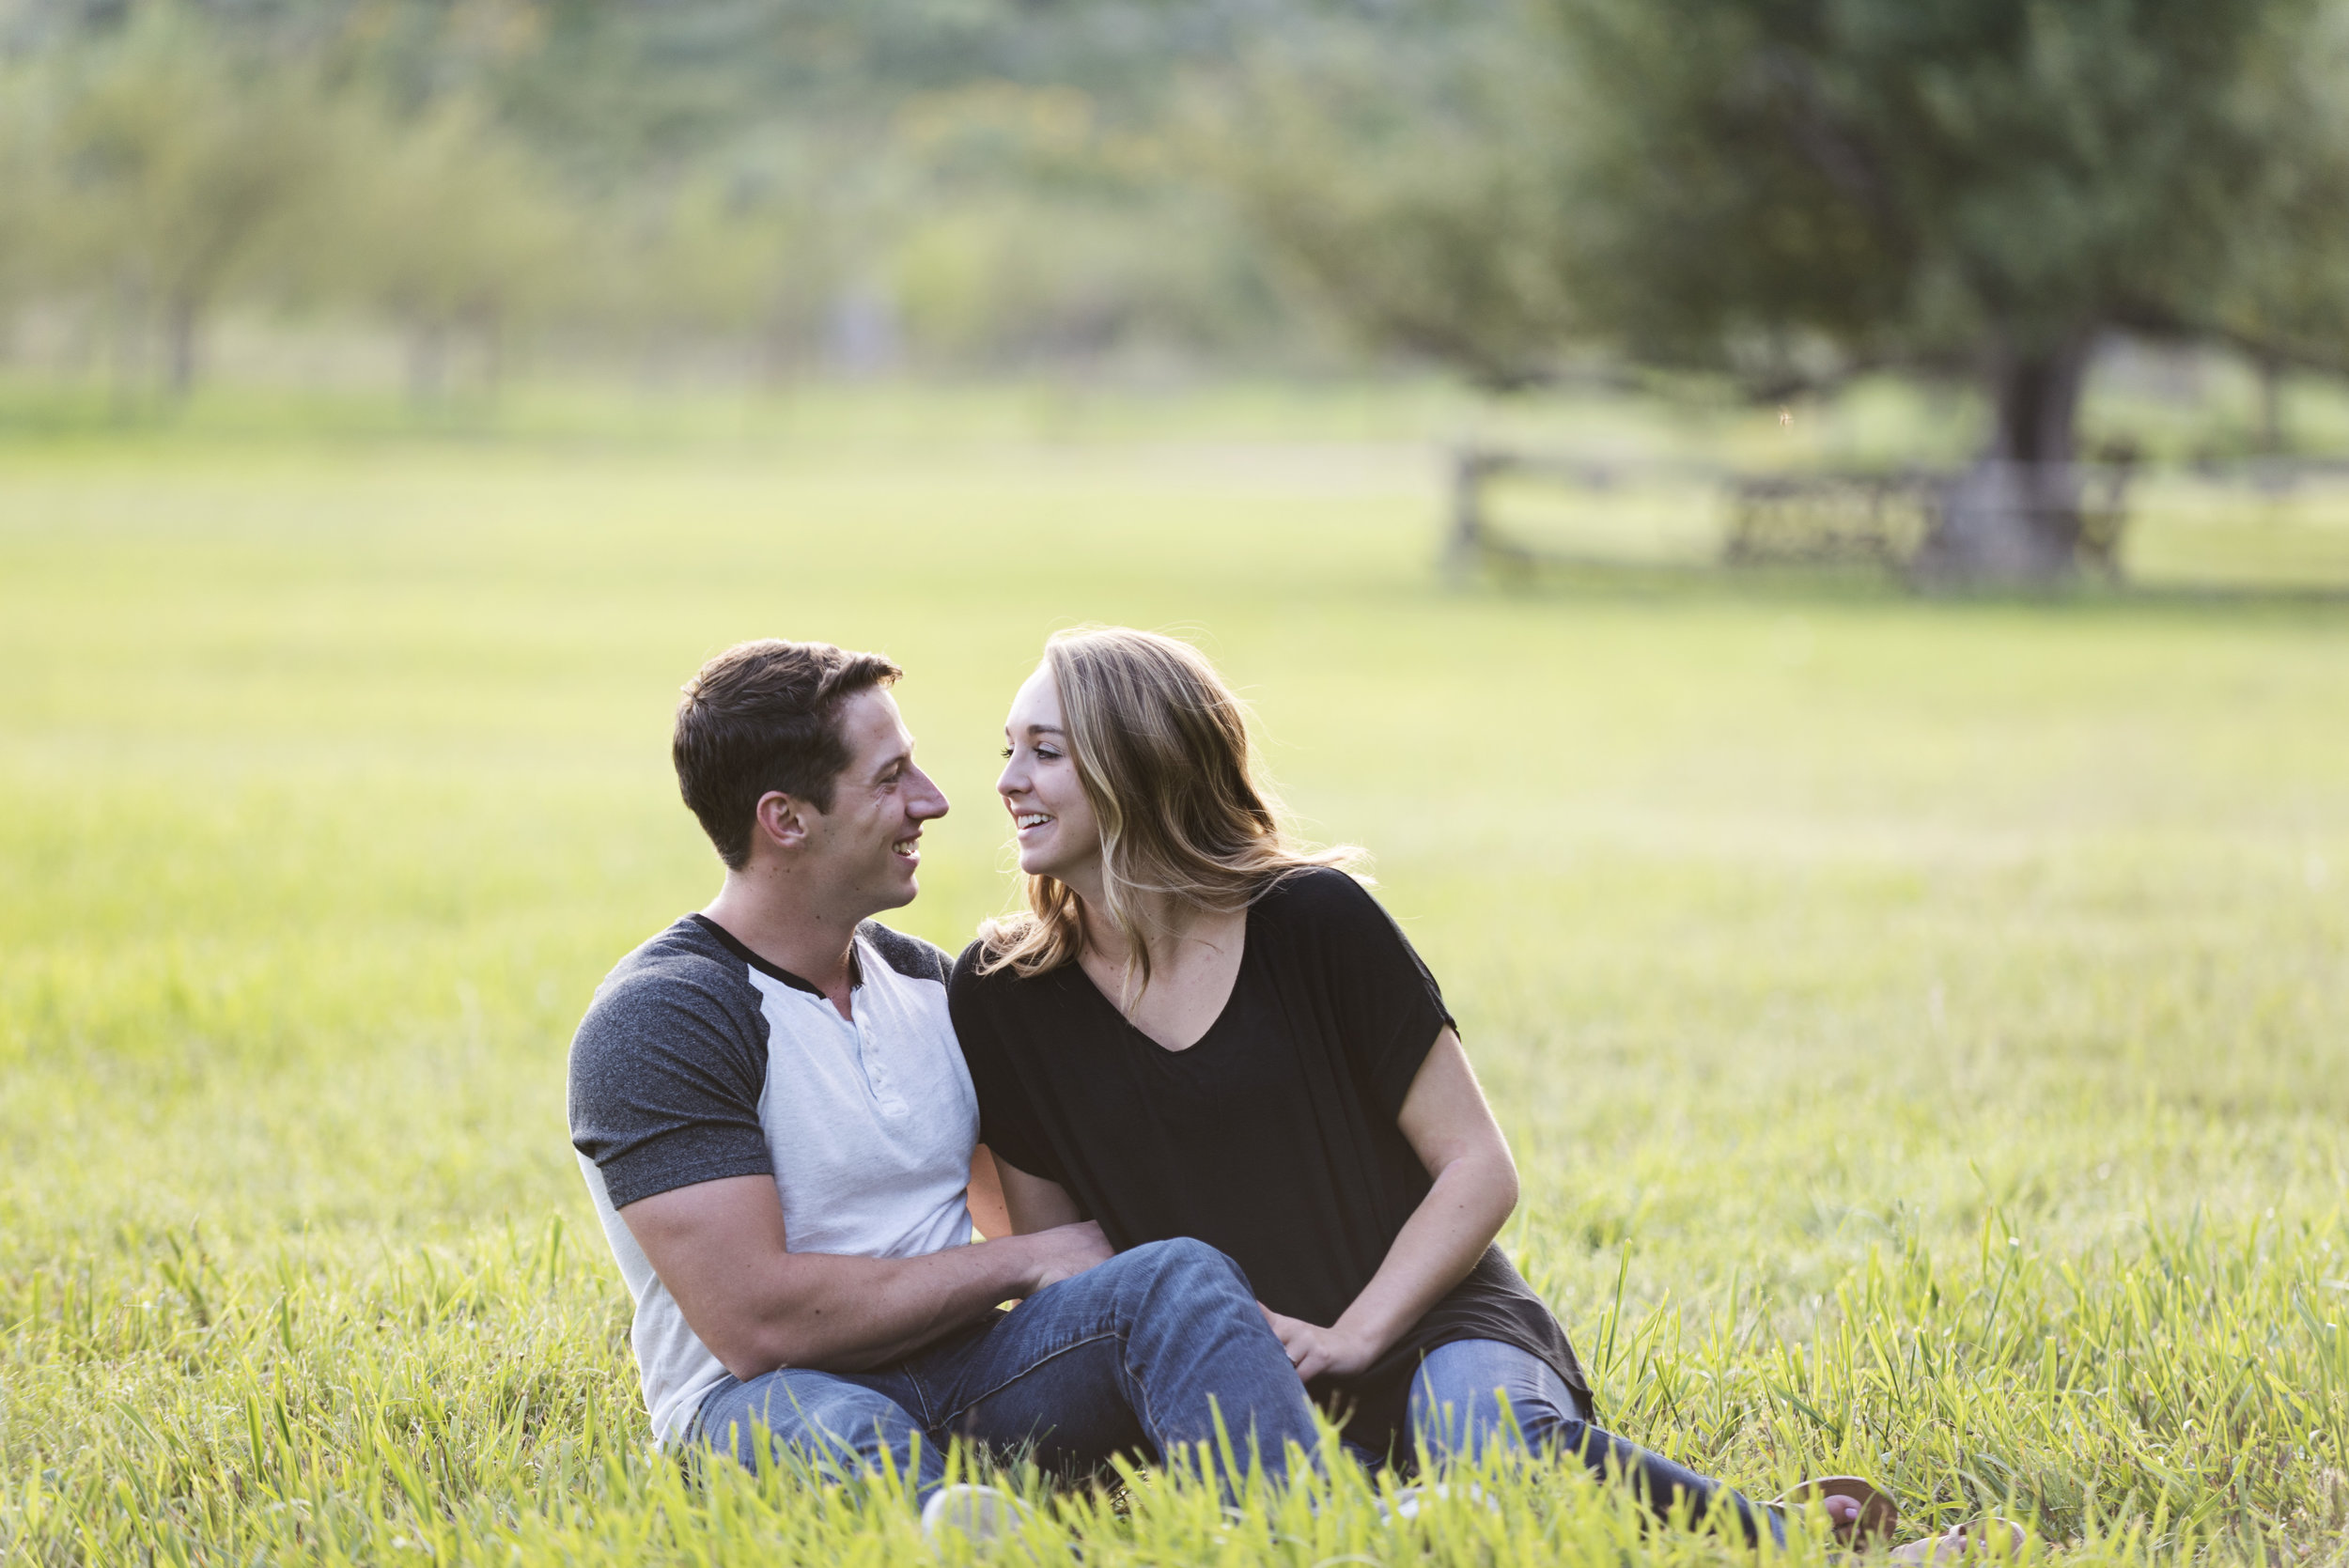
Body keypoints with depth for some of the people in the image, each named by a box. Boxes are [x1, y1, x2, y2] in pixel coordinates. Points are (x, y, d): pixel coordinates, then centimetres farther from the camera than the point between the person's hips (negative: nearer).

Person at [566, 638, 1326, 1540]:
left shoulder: (922, 982, 17)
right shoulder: (656, 1018, -8)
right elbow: (755, 1320, -17)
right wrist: (1025, 1262, -9)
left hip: (960, 1377, 6)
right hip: (768, 1403, -5)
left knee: (1178, 1276, -23)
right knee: (841, 1433, -40)